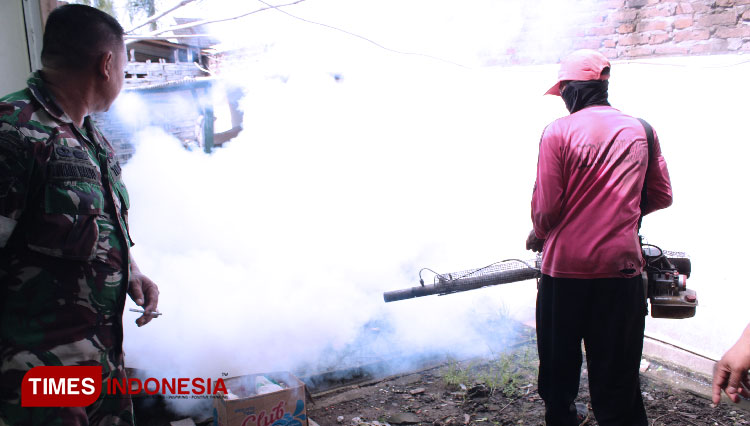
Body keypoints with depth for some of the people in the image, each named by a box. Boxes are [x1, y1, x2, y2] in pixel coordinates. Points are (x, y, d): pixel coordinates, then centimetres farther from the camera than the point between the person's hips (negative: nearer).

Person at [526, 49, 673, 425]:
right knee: (618, 378, 10)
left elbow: (546, 206, -11)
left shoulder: (559, 131, -8)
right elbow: (661, 196, 10)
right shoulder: (640, 130, 4)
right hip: (622, 268, 3)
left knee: (559, 366, 17)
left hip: (566, 269, -2)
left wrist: (537, 237, 9)